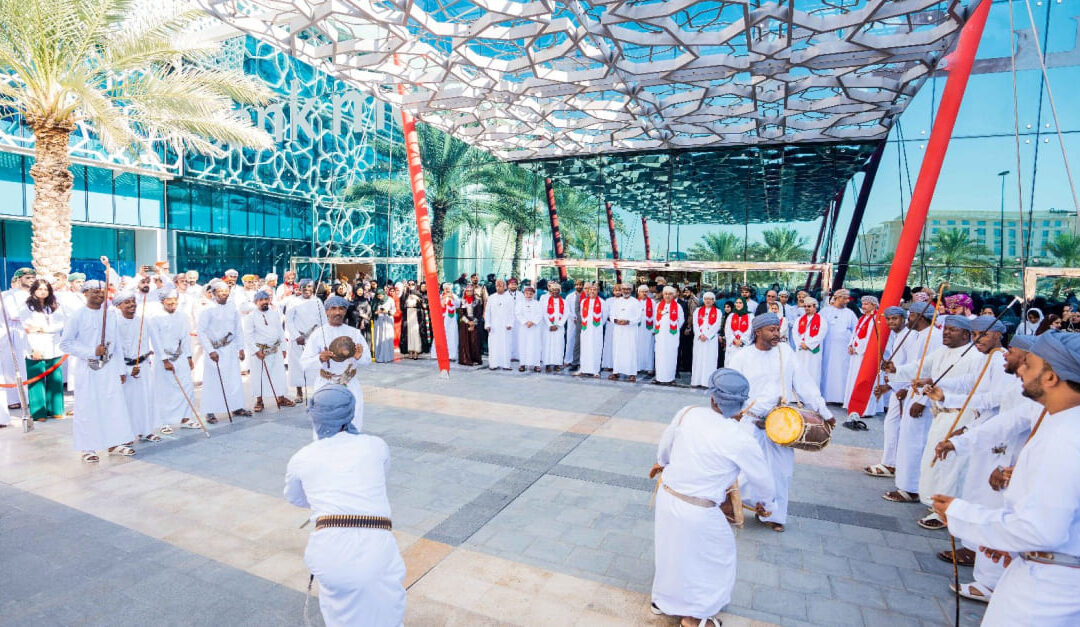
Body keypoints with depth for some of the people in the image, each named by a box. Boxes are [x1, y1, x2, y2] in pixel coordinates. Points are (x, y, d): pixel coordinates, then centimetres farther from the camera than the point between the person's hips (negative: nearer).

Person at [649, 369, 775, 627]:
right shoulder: (740, 440, -20)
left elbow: (665, 444, 10)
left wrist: (662, 461, 33)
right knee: (716, 557, 23)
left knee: (672, 548, 29)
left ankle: (662, 599, 52)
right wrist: (765, 504, 20)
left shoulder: (687, 414, -9)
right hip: (697, 514, -5)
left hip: (666, 497, 5)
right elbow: (762, 478, -3)